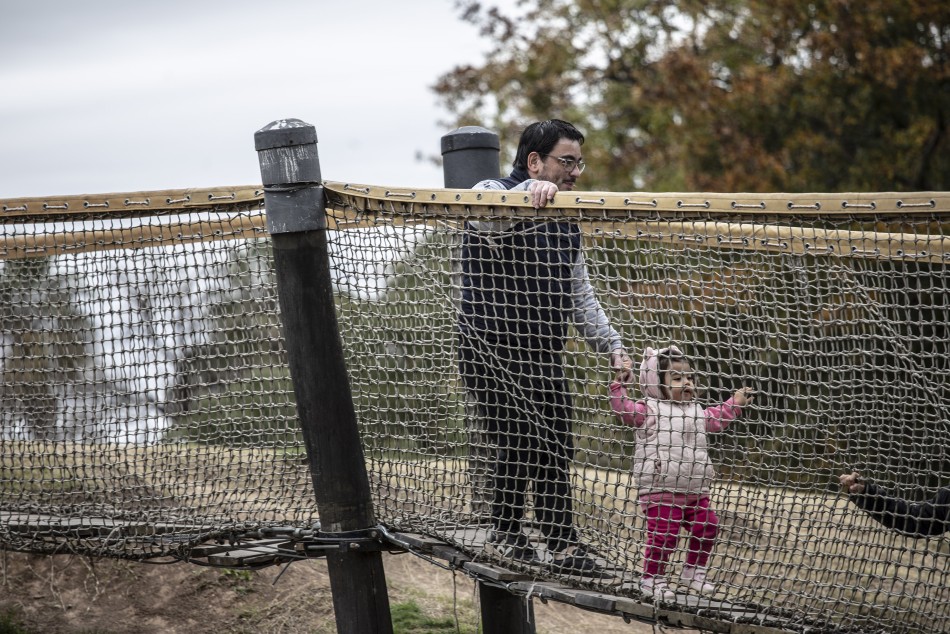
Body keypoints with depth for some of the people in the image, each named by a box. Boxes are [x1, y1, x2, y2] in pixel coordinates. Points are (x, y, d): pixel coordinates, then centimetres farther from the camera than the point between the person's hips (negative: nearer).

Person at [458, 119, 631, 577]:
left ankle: (560, 543, 12)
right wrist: (531, 191, -53)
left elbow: (580, 292, 22)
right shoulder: (494, 192, -8)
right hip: (493, 351, -7)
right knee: (517, 444, -10)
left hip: (544, 351, 7)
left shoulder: (563, 219, 16)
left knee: (556, 448, 5)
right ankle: (505, 535, 2)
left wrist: (610, 345, 13)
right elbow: (487, 217, -35)